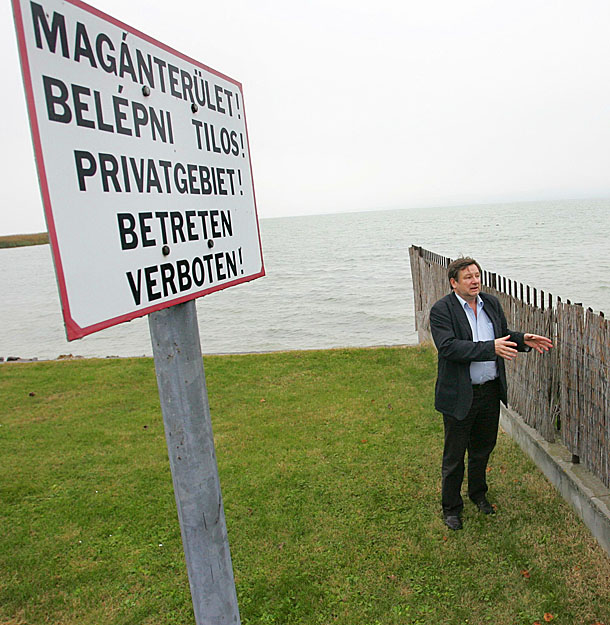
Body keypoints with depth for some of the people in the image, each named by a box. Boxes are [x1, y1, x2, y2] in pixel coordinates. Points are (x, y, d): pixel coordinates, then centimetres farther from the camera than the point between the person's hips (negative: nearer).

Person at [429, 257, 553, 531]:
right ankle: (451, 507, 28)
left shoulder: (492, 303, 4)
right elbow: (448, 347, -27)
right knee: (454, 456, 9)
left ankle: (478, 493, 46)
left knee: (483, 447, 23)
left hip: (490, 392, 6)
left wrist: (523, 339, -3)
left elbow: (503, 335, 18)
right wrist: (490, 348, -34)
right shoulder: (441, 310, -15)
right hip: (460, 396, -6)